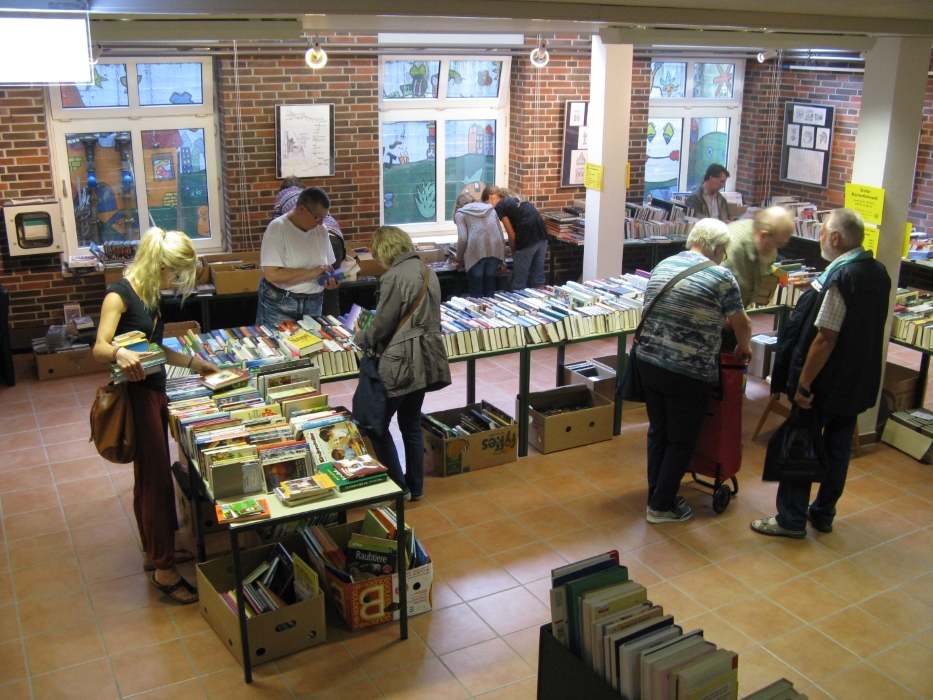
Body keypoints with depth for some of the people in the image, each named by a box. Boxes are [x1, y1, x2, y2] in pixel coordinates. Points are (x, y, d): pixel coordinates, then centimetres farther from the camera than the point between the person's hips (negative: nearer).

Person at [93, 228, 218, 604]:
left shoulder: (150, 295, 11)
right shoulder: (120, 294, -16)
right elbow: (99, 348, -26)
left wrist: (193, 362, 24)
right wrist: (120, 354, -47)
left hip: (154, 392, 9)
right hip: (136, 394, -9)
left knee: (149, 477, 18)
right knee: (155, 479, -5)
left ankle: (155, 551, 32)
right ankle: (164, 569, 3)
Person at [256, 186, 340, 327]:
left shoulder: (321, 230, 3)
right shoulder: (278, 228, -13)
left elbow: (327, 268, 13)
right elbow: (271, 274, -21)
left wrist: (329, 279, -9)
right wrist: (310, 273, -21)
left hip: (313, 305, 5)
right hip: (279, 305, -5)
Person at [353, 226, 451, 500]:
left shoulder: (395, 277, -17)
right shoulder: (427, 272, 9)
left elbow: (382, 324, -13)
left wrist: (361, 338, 8)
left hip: (401, 362, -8)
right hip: (424, 360, 9)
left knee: (378, 425, 6)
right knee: (412, 424, 18)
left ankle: (399, 487, 9)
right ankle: (415, 486, 25)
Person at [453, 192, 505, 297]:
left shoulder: (461, 213, 14)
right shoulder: (490, 209, 27)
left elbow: (463, 238, -1)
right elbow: (500, 233, 22)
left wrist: (459, 257, 13)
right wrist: (502, 259, 25)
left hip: (476, 251, -4)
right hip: (495, 249, 4)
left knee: (476, 292, 5)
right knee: (490, 289, 14)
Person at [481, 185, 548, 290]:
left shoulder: (499, 207, 2)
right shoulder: (514, 200, 24)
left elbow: (512, 235, -1)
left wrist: (514, 253, 14)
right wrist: (517, 251, 23)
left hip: (528, 239, -8)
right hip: (542, 236, 8)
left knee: (518, 282, 4)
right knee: (538, 276, 15)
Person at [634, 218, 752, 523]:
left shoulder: (663, 266, 9)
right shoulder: (721, 276, -7)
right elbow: (742, 325, 1)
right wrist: (743, 348, 21)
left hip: (648, 360, 6)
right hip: (687, 372, -6)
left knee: (658, 430, 20)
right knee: (681, 440, 10)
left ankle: (656, 495, 32)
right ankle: (662, 506, 18)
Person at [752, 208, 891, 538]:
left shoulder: (841, 278, -24)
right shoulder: (878, 272, 3)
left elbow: (826, 338, -25)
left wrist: (803, 384, -20)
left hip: (826, 384, -8)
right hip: (859, 382, 8)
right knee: (838, 447, 17)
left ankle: (791, 519, 14)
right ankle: (823, 514, 30)